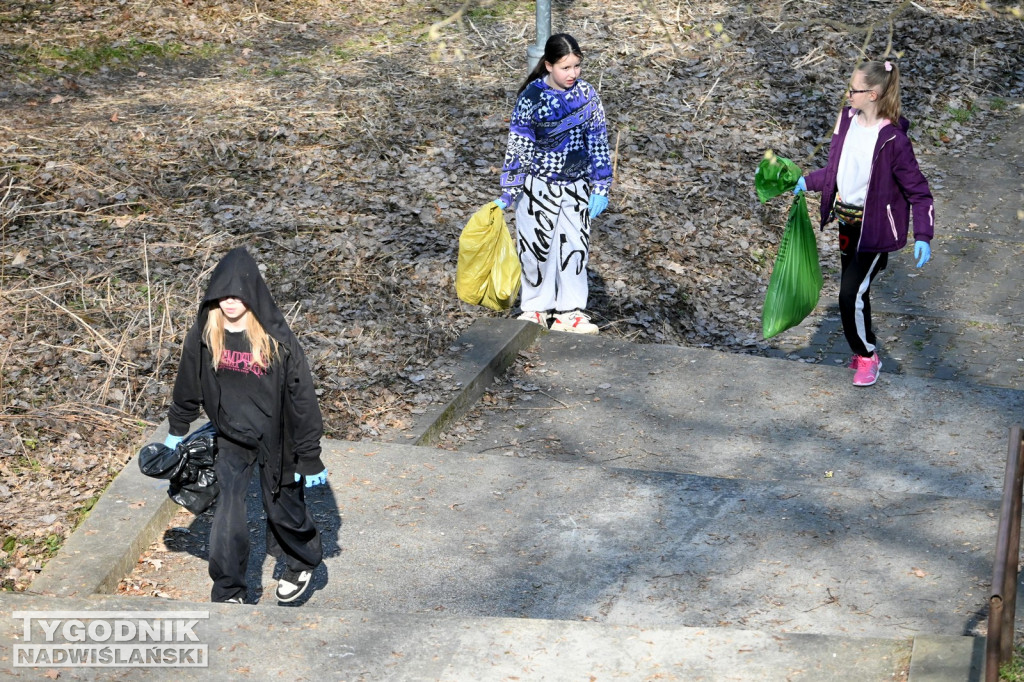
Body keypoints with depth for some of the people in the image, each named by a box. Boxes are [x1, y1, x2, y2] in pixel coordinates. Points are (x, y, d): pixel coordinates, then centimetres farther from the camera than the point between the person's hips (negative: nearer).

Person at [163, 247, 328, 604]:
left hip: (274, 439, -2)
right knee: (226, 516, -6)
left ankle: (303, 562, 44)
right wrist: (176, 431, 18)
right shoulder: (203, 336, -10)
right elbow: (188, 385, 7)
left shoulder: (276, 339, -19)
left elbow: (302, 397, -14)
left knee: (283, 506, 14)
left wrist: (310, 459, -12)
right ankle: (229, 594, 9)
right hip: (229, 440, 2)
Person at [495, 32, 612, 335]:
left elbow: (598, 142, 1)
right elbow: (517, 147, -10)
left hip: (576, 186, 3)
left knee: (575, 247, 6)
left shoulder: (587, 94, -5)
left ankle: (569, 312, 17)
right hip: (539, 186, -2)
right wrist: (508, 193, -9)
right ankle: (536, 308, 23)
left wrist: (600, 188, -1)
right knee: (536, 247, 6)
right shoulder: (531, 97, -14)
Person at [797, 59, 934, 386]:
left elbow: (919, 192, -15)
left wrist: (923, 236, -23)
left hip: (874, 227, -7)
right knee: (855, 290, 17)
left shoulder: (892, 140, -21)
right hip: (847, 220, 7)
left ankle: (867, 356, 11)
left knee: (851, 293, -10)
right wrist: (807, 182, 15)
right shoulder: (847, 119, -2)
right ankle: (865, 348, 36)